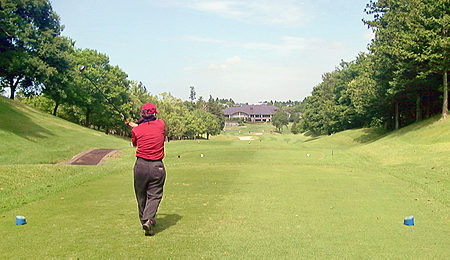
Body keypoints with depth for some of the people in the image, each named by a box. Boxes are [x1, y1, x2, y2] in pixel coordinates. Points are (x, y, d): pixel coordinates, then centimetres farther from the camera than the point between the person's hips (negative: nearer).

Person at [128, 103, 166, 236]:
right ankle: (149, 219, -16)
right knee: (155, 195, 3)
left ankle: (144, 220, 24)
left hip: (140, 165, 1)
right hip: (157, 166, -1)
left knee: (141, 195, 16)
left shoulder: (136, 130, -2)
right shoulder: (161, 124, -1)